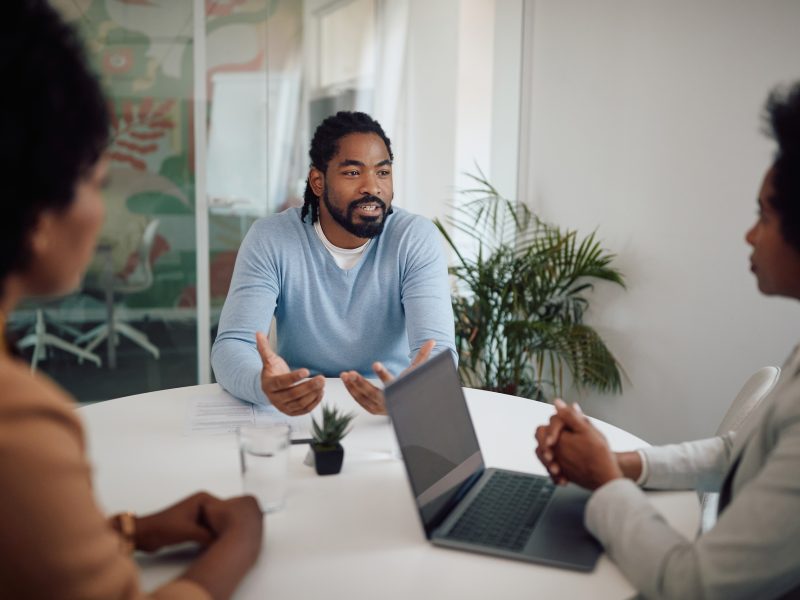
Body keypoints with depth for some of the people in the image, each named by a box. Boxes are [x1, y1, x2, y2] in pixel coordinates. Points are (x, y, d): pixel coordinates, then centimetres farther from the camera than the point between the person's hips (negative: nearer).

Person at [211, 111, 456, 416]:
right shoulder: (269, 238, -10)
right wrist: (263, 385, -40)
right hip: (298, 412, 0)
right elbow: (231, 346, -17)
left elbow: (437, 349, -19)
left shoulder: (417, 238, -10)